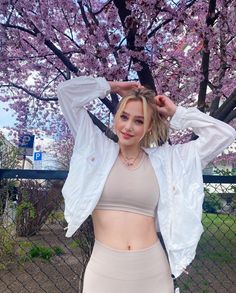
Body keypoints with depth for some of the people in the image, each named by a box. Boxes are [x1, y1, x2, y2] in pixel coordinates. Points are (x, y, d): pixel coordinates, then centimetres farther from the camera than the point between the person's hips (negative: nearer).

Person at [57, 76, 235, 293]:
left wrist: (175, 113, 5)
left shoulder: (166, 160, 3)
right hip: (104, 269, 0)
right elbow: (67, 91, 0)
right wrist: (113, 87, 7)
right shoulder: (97, 148, 2)